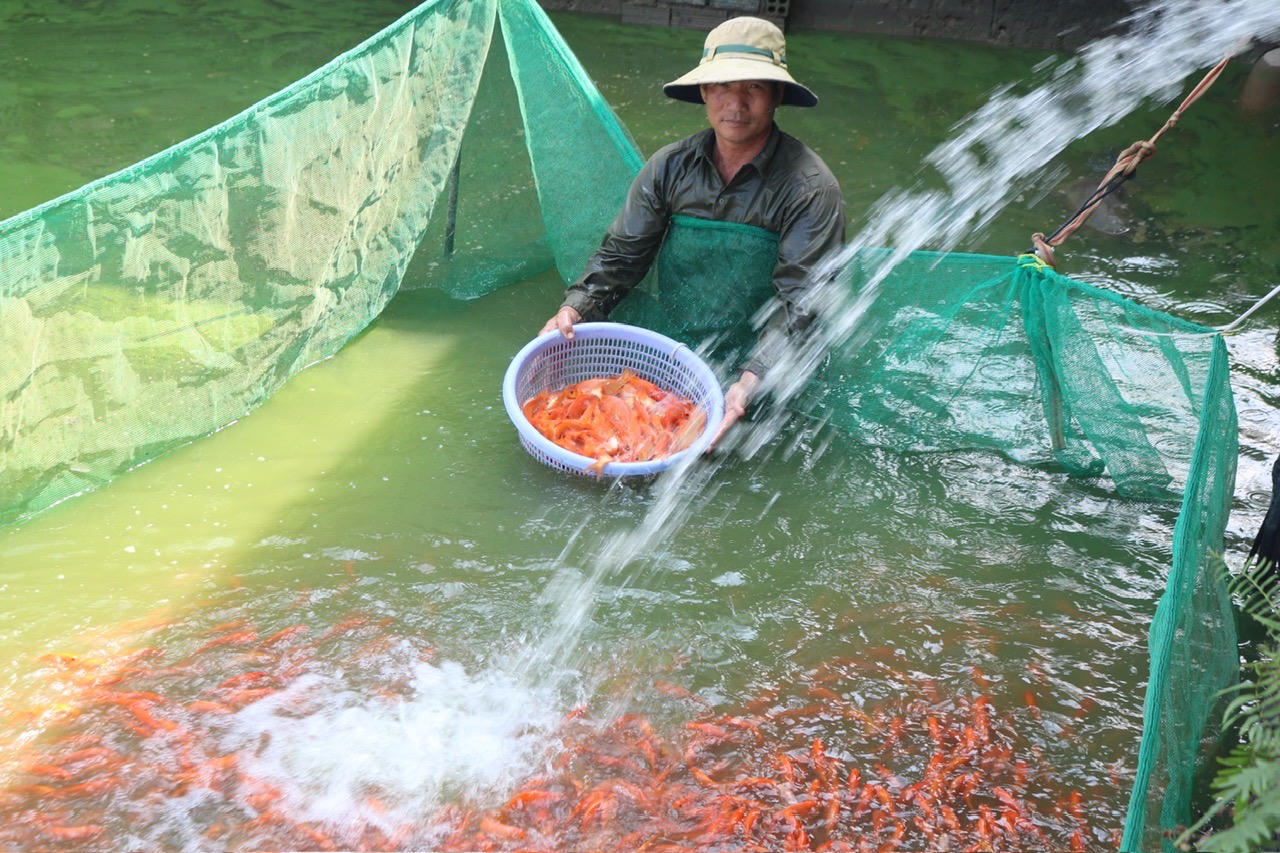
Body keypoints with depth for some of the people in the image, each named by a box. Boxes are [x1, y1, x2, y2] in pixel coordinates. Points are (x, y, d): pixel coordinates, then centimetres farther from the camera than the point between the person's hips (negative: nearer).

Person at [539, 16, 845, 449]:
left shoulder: (810, 188, -13)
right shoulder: (670, 166, 1)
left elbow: (800, 303, -19)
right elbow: (621, 254, 6)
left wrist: (751, 382, -33)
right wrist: (575, 308, -14)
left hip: (756, 358, -4)